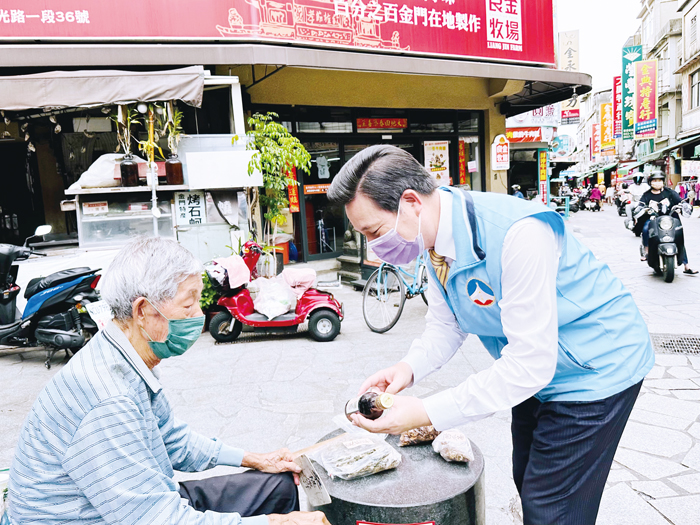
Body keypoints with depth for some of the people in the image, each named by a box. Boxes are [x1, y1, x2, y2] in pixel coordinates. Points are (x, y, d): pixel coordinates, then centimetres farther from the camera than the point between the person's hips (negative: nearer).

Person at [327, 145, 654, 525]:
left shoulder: (519, 235, -36)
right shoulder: (435, 239, -9)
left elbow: (530, 364, -35)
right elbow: (446, 325, 0)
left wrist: (427, 413, -34)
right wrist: (408, 368, -20)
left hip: (596, 370, -8)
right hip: (536, 374, 8)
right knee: (526, 483, 23)